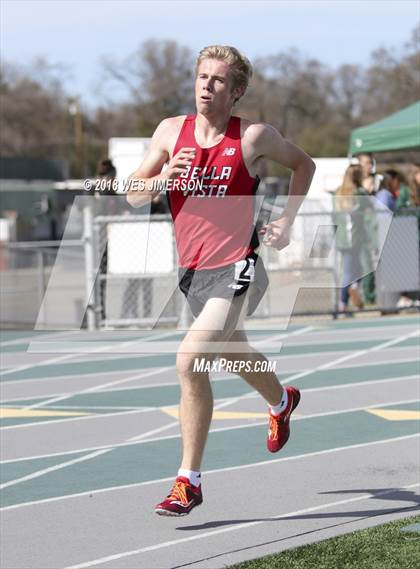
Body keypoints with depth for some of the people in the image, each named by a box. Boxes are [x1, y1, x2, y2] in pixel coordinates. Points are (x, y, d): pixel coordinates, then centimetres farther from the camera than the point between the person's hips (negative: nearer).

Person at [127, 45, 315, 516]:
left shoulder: (254, 137, -7)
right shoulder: (171, 131, 2)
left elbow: (303, 164, 12)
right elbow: (133, 196, 5)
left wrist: (286, 221, 3)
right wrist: (162, 179, -16)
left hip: (236, 270, -6)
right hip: (192, 270, 6)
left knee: (189, 361, -22)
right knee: (234, 354, 28)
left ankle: (188, 482, -12)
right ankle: (281, 402, 63)